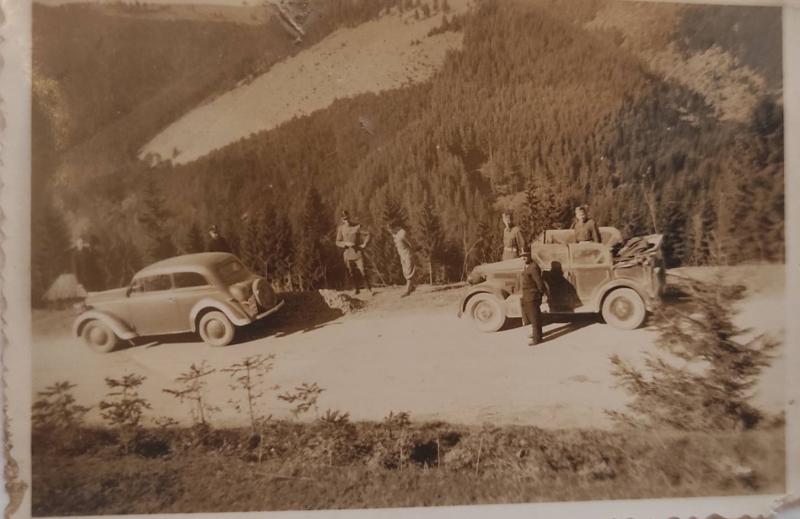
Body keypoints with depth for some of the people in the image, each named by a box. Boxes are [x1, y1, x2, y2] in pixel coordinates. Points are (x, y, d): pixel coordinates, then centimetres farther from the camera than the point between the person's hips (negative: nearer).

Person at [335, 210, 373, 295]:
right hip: (347, 254, 2)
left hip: (358, 252, -2)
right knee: (351, 274, 6)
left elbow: (367, 234, 7)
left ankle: (369, 289, 5)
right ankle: (357, 289, 19)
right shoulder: (340, 229, -1)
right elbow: (337, 242, 1)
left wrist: (364, 244, -4)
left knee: (362, 272, -7)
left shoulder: (357, 226, -3)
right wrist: (346, 243, -16)